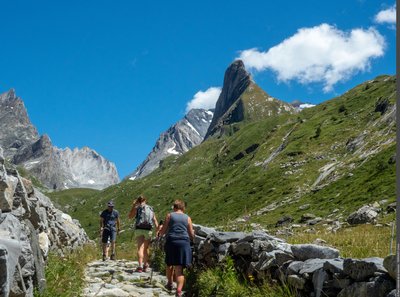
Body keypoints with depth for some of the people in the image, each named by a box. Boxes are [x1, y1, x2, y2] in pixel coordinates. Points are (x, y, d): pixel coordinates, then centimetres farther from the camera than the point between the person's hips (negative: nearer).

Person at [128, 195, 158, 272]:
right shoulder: (151, 209, 12)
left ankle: (140, 266, -23)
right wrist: (157, 231, 6)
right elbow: (155, 220, 7)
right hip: (148, 230, 3)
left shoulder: (137, 208, 1)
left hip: (139, 229, -3)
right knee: (146, 248, 17)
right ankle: (145, 265, 28)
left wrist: (133, 206, 15)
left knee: (140, 248, -9)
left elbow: (130, 216, 13)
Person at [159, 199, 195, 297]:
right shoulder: (187, 218, 12)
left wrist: (160, 233, 29)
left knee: (169, 264, 23)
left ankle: (170, 284, 37)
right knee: (179, 269, -2)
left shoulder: (169, 215, 9)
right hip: (184, 243, 0)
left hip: (171, 242, 0)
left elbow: (162, 232, 6)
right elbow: (192, 235, 12)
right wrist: (193, 233, 35)